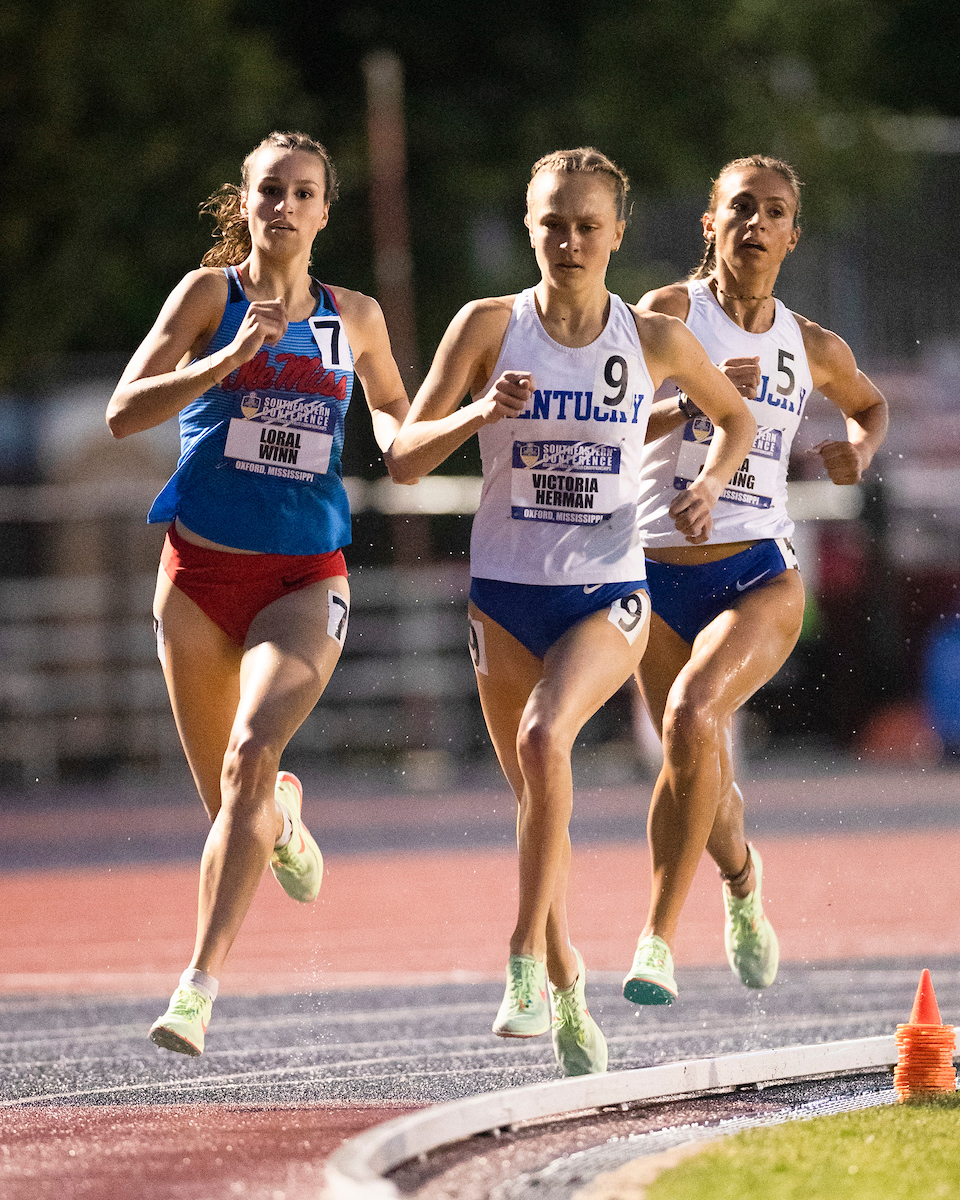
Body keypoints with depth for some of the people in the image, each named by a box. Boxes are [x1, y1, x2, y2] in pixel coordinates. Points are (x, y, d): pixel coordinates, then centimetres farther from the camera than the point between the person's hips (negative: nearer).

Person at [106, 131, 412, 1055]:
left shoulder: (355, 317, 7)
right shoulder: (211, 294, -2)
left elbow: (391, 406, 27)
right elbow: (124, 413, -12)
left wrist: (400, 445, 3)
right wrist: (232, 356, -23)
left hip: (305, 578, 0)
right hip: (202, 568, 0)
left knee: (253, 753, -25)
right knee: (228, 795, 8)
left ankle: (200, 985, -28)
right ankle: (282, 815, 48)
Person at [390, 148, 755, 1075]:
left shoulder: (655, 339, -1)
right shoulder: (490, 327, -3)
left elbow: (735, 418, 17)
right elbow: (407, 451, -5)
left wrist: (711, 484, -2)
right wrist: (479, 414, -23)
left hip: (608, 592, -2)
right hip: (506, 594, 2)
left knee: (544, 737, -29)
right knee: (535, 796, 10)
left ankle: (527, 960, -23)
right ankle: (564, 985, 30)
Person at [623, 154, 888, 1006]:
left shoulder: (814, 349, 6)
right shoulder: (670, 314, -3)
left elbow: (871, 403, 29)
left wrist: (861, 449, 7)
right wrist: (697, 401, -29)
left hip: (759, 575, 0)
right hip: (659, 576, 0)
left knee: (692, 717, -29)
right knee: (704, 780, 11)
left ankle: (659, 936, -22)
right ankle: (742, 877, 49)